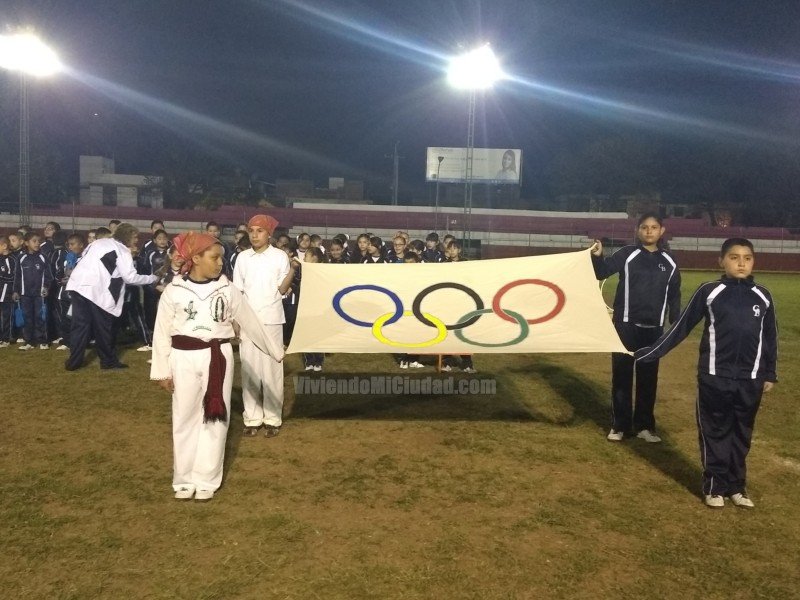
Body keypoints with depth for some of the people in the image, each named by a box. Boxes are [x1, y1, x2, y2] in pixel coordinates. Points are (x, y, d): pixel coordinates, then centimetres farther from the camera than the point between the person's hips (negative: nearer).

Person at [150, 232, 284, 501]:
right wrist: (162, 370, 1)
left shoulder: (227, 290, 0)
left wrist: (275, 351, 13)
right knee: (185, 419, 8)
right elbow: (162, 333, 1)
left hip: (218, 357, 1)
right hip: (184, 358, -1)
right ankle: (184, 479, 21)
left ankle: (207, 480, 18)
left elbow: (250, 323, 8)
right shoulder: (174, 291, -4)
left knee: (214, 418, 6)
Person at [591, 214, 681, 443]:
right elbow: (602, 272, -16)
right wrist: (597, 257, -37)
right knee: (621, 375, 4)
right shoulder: (627, 254, -4)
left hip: (653, 329, 3)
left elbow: (674, 296, 13)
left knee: (648, 377, 10)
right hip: (625, 325, -3)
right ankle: (619, 425, 14)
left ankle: (644, 426, 22)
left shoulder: (669, 262, 6)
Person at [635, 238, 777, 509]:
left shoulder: (763, 296, 4)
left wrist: (770, 374, 12)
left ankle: (736, 486, 27)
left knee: (742, 434, 13)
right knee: (715, 432, 7)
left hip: (750, 380, 3)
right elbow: (681, 328, -3)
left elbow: (770, 338, 12)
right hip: (714, 378, -3)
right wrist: (649, 353, -6)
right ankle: (714, 486, 20)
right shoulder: (709, 292, -5)